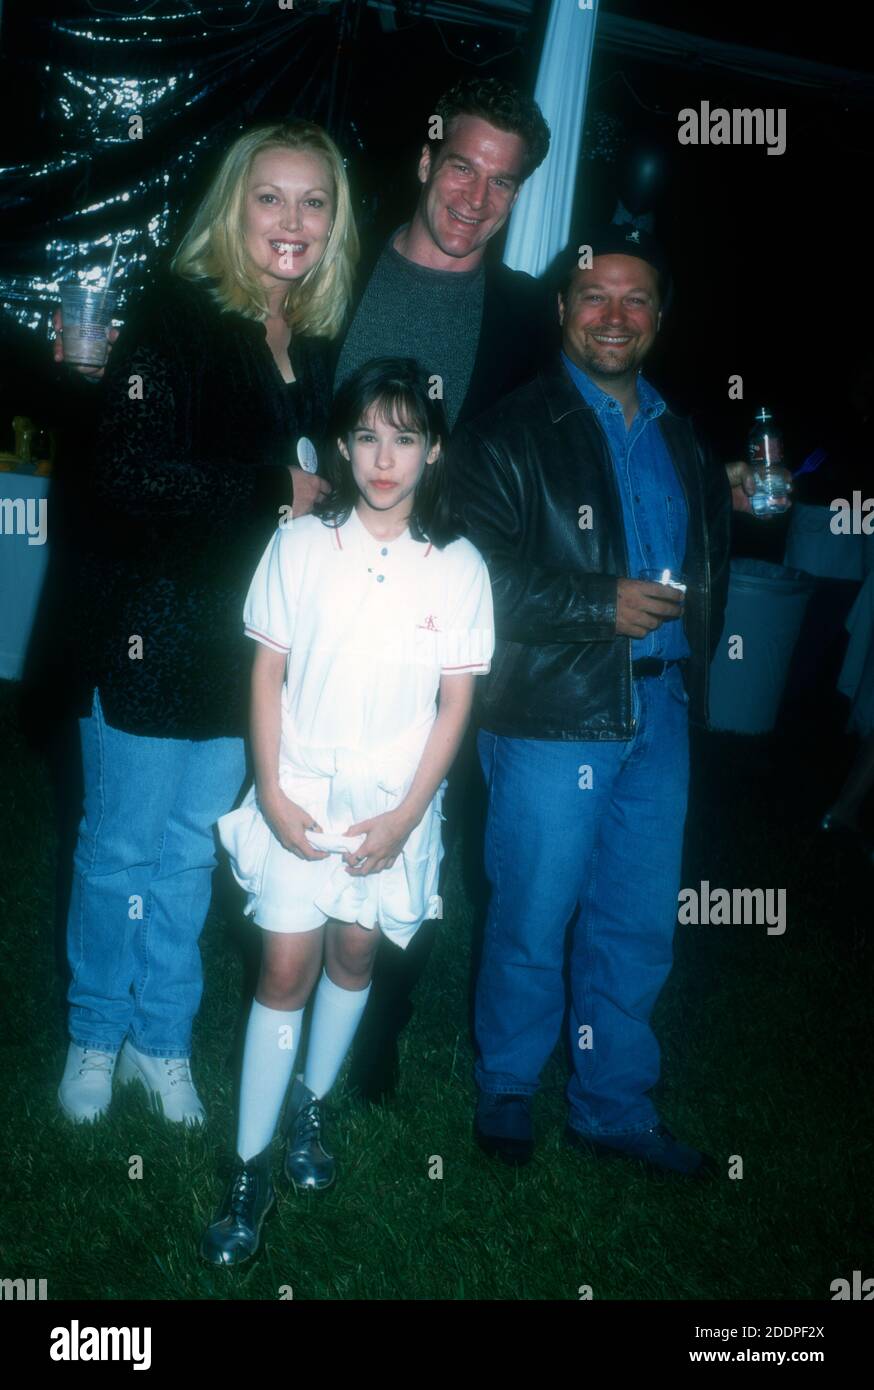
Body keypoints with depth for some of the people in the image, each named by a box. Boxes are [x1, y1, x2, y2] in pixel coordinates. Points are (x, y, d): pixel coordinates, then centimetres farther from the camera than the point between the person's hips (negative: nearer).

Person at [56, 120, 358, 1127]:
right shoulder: (176, 317, -11)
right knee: (120, 850, 9)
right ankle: (95, 1040, 29)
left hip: (246, 646, 6)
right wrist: (277, 493, -16)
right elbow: (129, 477, -21)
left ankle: (162, 1042, 31)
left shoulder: (313, 344, 9)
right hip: (153, 637, -5)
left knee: (191, 853, 15)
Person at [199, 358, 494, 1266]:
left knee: (353, 954, 14)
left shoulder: (458, 567, -4)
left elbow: (456, 702, -2)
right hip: (299, 798, -1)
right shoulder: (299, 546, -4)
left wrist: (404, 816, -8)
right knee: (286, 968, -1)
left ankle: (311, 1106, 38)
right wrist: (272, 792, -9)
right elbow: (267, 672, -1)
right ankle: (249, 1171, 10)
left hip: (394, 808, 1)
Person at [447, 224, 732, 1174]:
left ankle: (613, 1103, 31)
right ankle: (506, 1091, 29)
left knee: (640, 925, 14)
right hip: (556, 714, -6)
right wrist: (603, 603, -18)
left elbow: (712, 551, 24)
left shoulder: (680, 436, 15)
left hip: (660, 711, 6)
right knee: (532, 921, 7)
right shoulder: (512, 433, -5)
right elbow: (480, 576, -15)